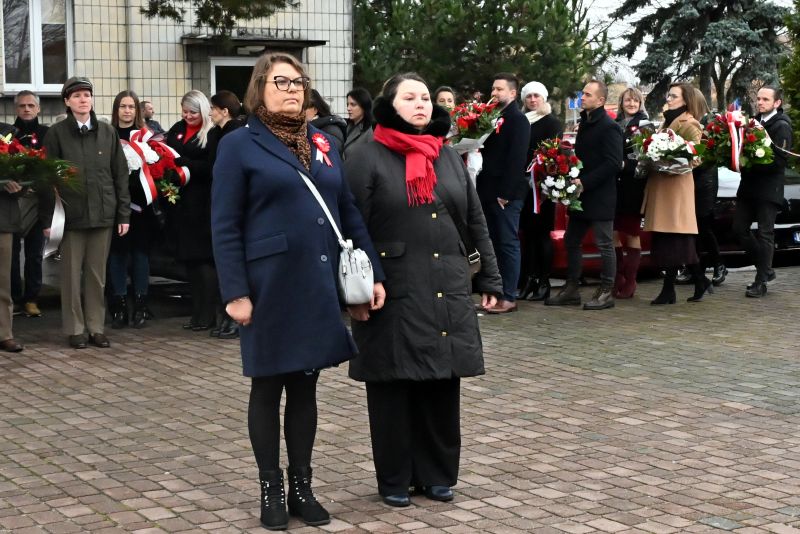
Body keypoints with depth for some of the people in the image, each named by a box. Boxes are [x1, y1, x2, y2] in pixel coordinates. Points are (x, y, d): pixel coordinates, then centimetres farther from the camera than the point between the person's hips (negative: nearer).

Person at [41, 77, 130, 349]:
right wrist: (47, 218, -7)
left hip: (103, 214, 2)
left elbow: (120, 175, 8)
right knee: (72, 274, 4)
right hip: (71, 214, -2)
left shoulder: (108, 132, 7)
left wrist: (123, 214, 4)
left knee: (98, 275, 8)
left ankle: (96, 327, 16)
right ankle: (75, 329, 13)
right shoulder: (56, 133, 0)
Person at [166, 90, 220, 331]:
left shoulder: (212, 134, -7)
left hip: (203, 204, -6)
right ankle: (197, 312, 18)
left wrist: (181, 161, -15)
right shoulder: (178, 129, 13)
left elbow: (210, 168, -14)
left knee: (204, 258, -3)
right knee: (189, 258, 10)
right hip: (181, 201, 7)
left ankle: (208, 315, 2)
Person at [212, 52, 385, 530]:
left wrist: (373, 273, 5)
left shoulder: (323, 143, 12)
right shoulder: (239, 145, -3)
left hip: (321, 284, 4)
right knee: (269, 388, 6)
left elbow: (350, 211, 12)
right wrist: (235, 292, -14)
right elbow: (225, 226, -7)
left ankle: (302, 487, 20)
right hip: (271, 286, -4)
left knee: (306, 386, 11)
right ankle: (271, 491, 17)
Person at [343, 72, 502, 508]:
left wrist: (490, 278, 10)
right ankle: (394, 479, 16)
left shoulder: (449, 157, 13)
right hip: (393, 295, -5)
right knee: (393, 386, 3)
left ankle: (437, 473, 22)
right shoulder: (367, 158, -4)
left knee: (442, 384, 9)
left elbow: (476, 223, 15)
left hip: (447, 293, 5)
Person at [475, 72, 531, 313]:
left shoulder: (518, 120, -8)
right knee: (495, 243, 10)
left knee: (508, 244, -4)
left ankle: (509, 297, -1)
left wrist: (505, 193, -19)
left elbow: (517, 159, -15)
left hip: (506, 194, -8)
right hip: (489, 191, 8)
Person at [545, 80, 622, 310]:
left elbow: (613, 164, -19)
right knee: (571, 241, 11)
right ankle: (571, 289, 19)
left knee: (604, 244, -1)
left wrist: (585, 182, -21)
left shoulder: (609, 127, -13)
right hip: (581, 195, 9)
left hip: (600, 196, -9)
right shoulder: (585, 124, 15)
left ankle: (606, 292, 7)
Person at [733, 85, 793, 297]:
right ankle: (765, 269, 22)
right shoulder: (755, 121, 12)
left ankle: (761, 282, 5)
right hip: (749, 186, 7)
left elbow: (779, 161, -16)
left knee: (765, 234, -1)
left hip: (768, 189, -7)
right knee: (739, 228, 7)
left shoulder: (782, 126, -9)